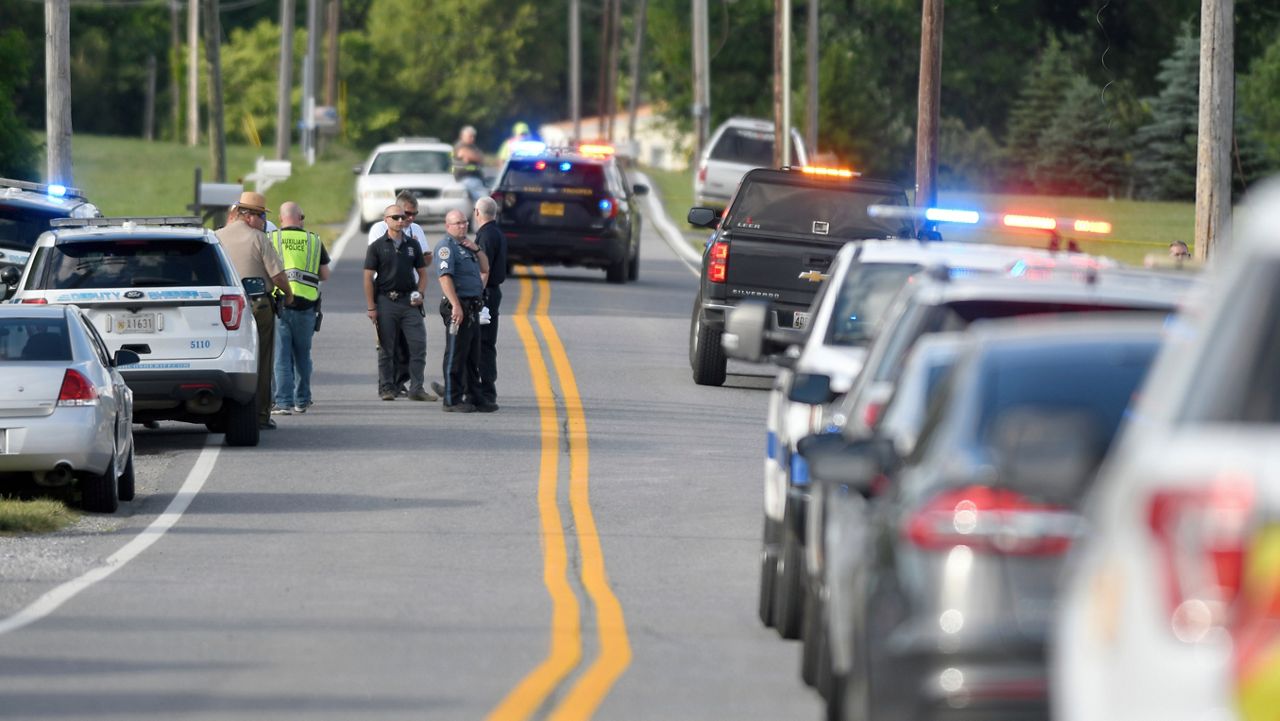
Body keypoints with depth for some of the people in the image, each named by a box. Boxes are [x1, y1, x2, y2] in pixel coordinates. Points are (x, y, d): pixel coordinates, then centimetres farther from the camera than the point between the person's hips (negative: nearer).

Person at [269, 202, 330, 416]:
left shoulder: (272, 240, 0)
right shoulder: (314, 241, 5)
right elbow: (325, 275, 10)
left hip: (279, 302, -2)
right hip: (306, 304, 2)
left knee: (282, 356, 0)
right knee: (302, 355, 16)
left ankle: (283, 402, -7)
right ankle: (302, 400, 23)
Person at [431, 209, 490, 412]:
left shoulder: (465, 246, 19)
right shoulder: (446, 246, -9)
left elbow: (485, 269, 23)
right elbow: (445, 277, -19)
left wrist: (476, 250, 5)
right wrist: (456, 305, -26)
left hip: (473, 308, 9)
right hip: (458, 307, -9)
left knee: (472, 356, 13)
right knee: (456, 355, -6)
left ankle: (473, 397, 19)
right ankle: (452, 400, -4)